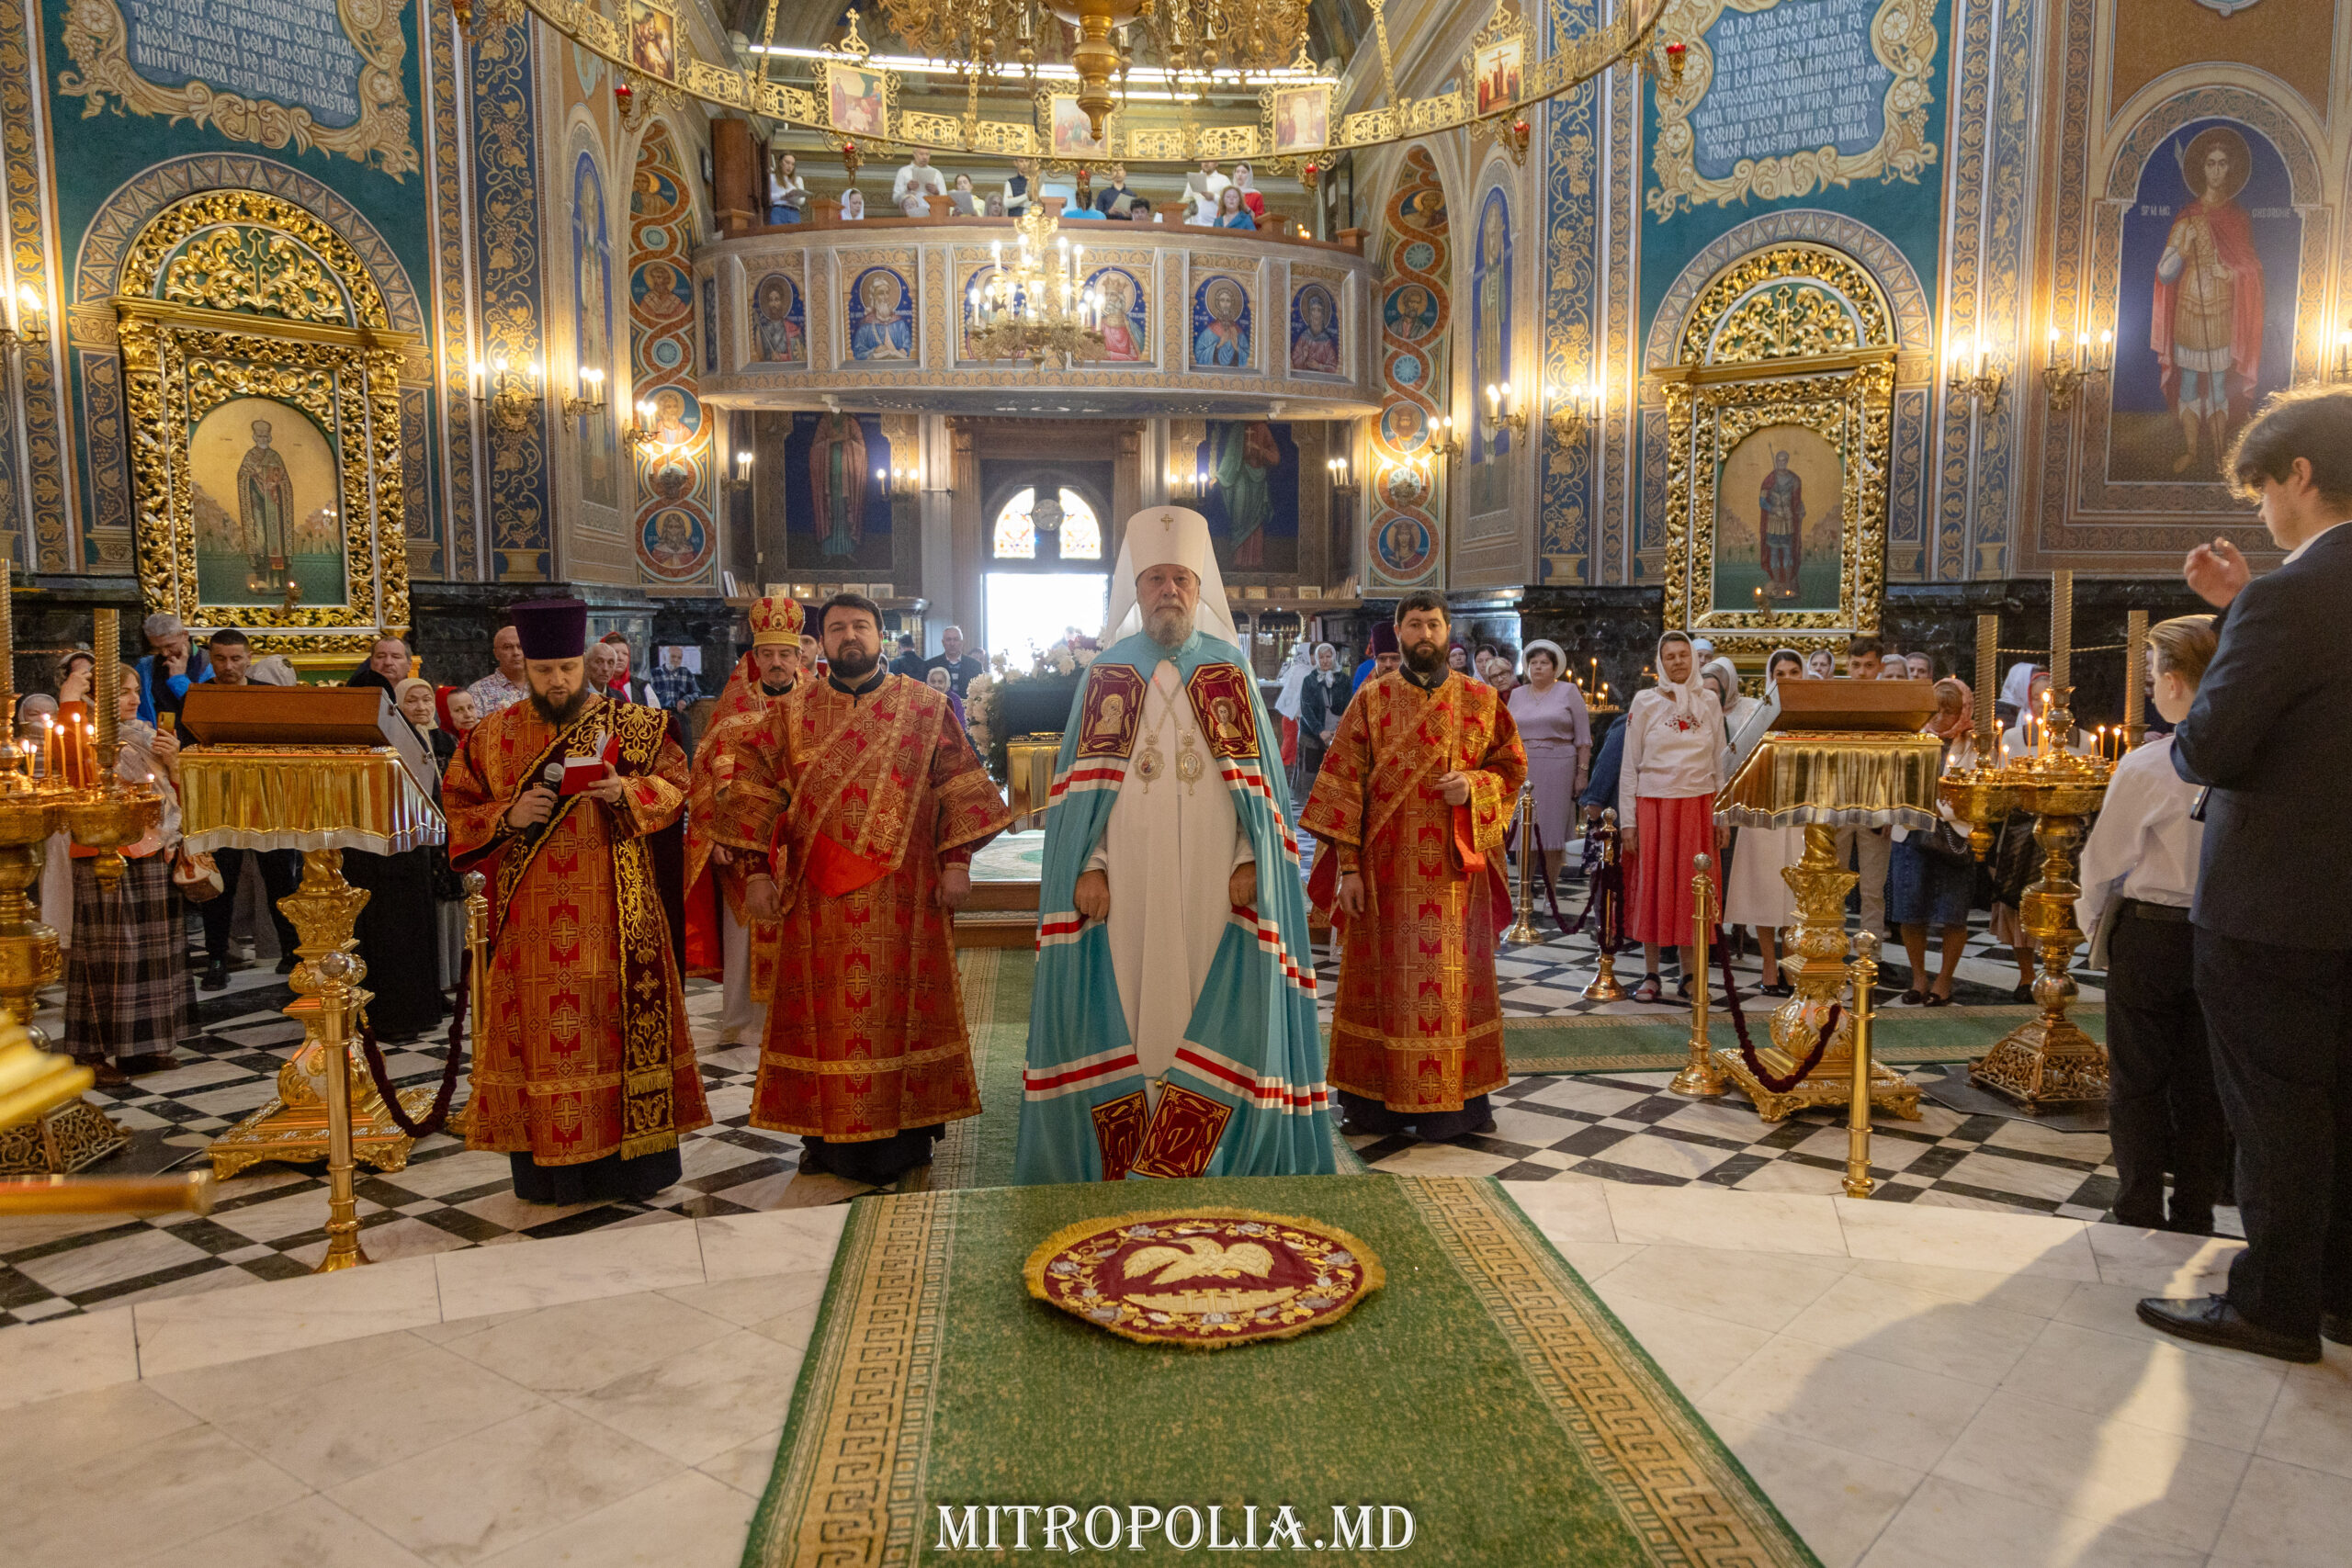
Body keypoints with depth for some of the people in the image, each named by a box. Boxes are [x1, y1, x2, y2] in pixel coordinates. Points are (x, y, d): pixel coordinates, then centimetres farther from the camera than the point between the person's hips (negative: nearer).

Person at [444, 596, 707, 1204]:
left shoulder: (630, 723, 4)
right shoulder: (493, 735, 8)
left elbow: (675, 784, 3)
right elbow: (457, 810, 9)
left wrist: (624, 790, -16)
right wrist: (508, 817, -10)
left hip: (612, 913, -1)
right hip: (530, 920, 1)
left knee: (619, 1022, 1)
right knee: (538, 1033, 3)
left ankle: (631, 1162, 11)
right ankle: (549, 1170, 12)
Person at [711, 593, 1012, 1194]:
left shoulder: (925, 707, 4)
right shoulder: (790, 714, 8)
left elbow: (959, 784, 1)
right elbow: (756, 791, 6)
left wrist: (955, 860, -6)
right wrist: (757, 869, -2)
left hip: (903, 897, -1)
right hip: (820, 901, 1)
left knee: (900, 1006, 4)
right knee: (825, 1011, 5)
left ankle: (905, 1132, 16)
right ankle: (828, 1135, 17)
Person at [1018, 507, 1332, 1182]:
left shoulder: (1232, 671, 7)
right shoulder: (1106, 673, 7)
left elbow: (1257, 779, 6)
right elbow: (1082, 786, 4)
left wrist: (1249, 861, -7)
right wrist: (1087, 865, -8)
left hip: (1213, 885, 0)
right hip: (1124, 884, 0)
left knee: (1213, 1020, 1)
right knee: (1124, 1019, 3)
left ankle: (1203, 1163, 14)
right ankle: (1119, 1165, 14)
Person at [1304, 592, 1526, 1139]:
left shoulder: (1481, 700, 7)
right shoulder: (1371, 701, 2)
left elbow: (1512, 766, 11)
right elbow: (1343, 785, -2)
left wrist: (1474, 785, -11)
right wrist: (1348, 865, -8)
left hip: (1455, 868, 1)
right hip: (1387, 869, -1)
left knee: (1454, 980, 5)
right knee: (1385, 979, 3)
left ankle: (1459, 1100, 16)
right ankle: (1375, 1102, 12)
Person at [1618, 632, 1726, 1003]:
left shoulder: (1709, 701, 8)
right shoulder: (1645, 702, 2)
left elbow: (1719, 763, 10)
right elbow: (1629, 764, 1)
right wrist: (1627, 820, -4)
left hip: (1697, 805, 2)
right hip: (1652, 804, -2)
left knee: (1692, 888, 5)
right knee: (1651, 887, 2)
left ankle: (1689, 974, 15)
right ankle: (1650, 974, 11)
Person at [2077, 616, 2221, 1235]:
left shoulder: (2147, 766, -17)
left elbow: (2102, 859, -8)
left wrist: (2093, 922, 9)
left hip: (2151, 933, -4)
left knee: (2137, 1083, 8)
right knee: (2201, 1085, 14)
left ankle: (2141, 1216, 13)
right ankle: (2194, 1219, 24)